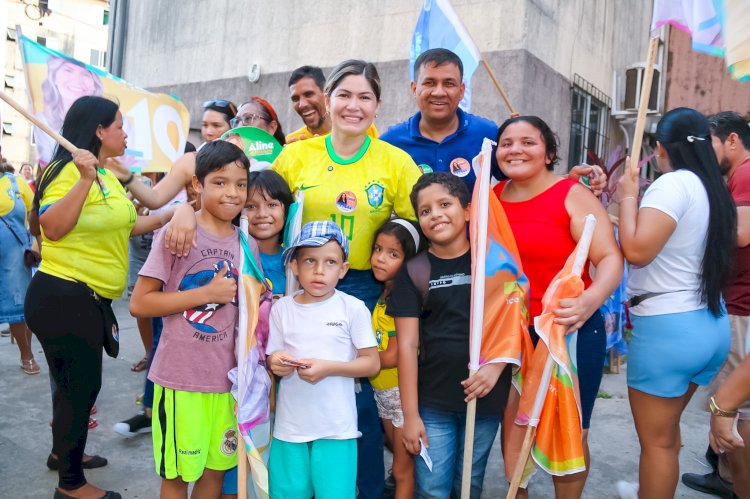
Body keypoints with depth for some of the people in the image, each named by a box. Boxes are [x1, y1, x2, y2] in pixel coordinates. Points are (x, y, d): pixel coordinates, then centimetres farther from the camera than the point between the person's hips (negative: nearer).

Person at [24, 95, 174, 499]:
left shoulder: (107, 175, 11)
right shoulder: (72, 170, -17)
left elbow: (124, 225, 18)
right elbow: (53, 228, -28)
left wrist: (172, 215, 15)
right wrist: (85, 178, -33)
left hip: (89, 299, 10)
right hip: (62, 297, -9)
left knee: (80, 383, 22)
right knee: (80, 386, 1)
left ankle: (65, 451, 43)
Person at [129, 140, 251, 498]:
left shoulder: (247, 244, 5)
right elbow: (139, 304, -14)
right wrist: (208, 293, -17)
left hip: (227, 377, 5)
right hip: (180, 377, -5)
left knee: (216, 469, 17)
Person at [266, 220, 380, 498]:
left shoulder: (353, 308, -7)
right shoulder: (282, 308, 0)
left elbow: (372, 363, -5)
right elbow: (272, 359, 6)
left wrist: (328, 367, -18)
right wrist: (276, 363, -17)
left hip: (337, 426, -2)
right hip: (290, 425, 3)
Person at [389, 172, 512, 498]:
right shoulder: (414, 270, -1)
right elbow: (407, 345, -3)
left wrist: (496, 365, -14)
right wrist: (410, 414, -5)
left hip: (486, 397, 1)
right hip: (432, 402, 0)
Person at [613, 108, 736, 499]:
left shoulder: (673, 184, -16)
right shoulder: (716, 189, 10)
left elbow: (636, 250, -28)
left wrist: (628, 196, -12)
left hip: (667, 328, -9)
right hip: (712, 325, 9)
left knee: (657, 439, 5)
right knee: (666, 426, 26)